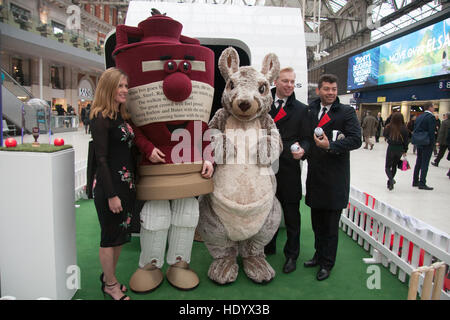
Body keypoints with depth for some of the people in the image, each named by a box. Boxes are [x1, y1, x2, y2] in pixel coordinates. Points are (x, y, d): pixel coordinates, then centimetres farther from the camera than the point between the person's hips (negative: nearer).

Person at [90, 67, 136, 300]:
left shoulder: (122, 117, 11)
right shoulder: (101, 118, -13)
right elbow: (101, 159, -17)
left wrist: (132, 184, 14)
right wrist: (111, 195, -18)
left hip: (127, 184, 8)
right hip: (109, 186, -8)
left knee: (121, 234, 17)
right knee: (110, 236, 6)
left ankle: (109, 277, 35)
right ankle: (110, 285, 24)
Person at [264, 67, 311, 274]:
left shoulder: (301, 109, 5)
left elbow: (306, 138, 2)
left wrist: (302, 150, -18)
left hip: (289, 168, -2)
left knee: (291, 214, 6)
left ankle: (291, 255, 21)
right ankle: (268, 248, 33)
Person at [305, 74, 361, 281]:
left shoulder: (347, 112, -4)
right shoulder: (311, 111, 8)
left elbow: (356, 140, -13)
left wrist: (330, 146, -23)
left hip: (335, 178, -4)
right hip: (315, 175, 5)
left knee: (330, 224, 5)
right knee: (317, 222, 17)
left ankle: (327, 263, 20)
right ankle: (319, 255, 36)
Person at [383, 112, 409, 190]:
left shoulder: (389, 127, -14)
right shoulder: (404, 129, -10)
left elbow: (384, 135, 6)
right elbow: (406, 140, -1)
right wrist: (405, 151, 9)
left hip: (391, 148, -2)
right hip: (400, 149, 2)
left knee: (387, 166, 7)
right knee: (394, 165, 19)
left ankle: (391, 179, -19)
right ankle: (390, 181, 26)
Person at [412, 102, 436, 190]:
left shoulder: (419, 117, 9)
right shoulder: (431, 117, -14)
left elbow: (415, 130, 11)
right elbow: (431, 132, -18)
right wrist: (432, 144, -12)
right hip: (427, 144, -7)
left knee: (418, 162, 15)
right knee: (425, 163, -3)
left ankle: (415, 181, 21)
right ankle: (422, 183, 0)